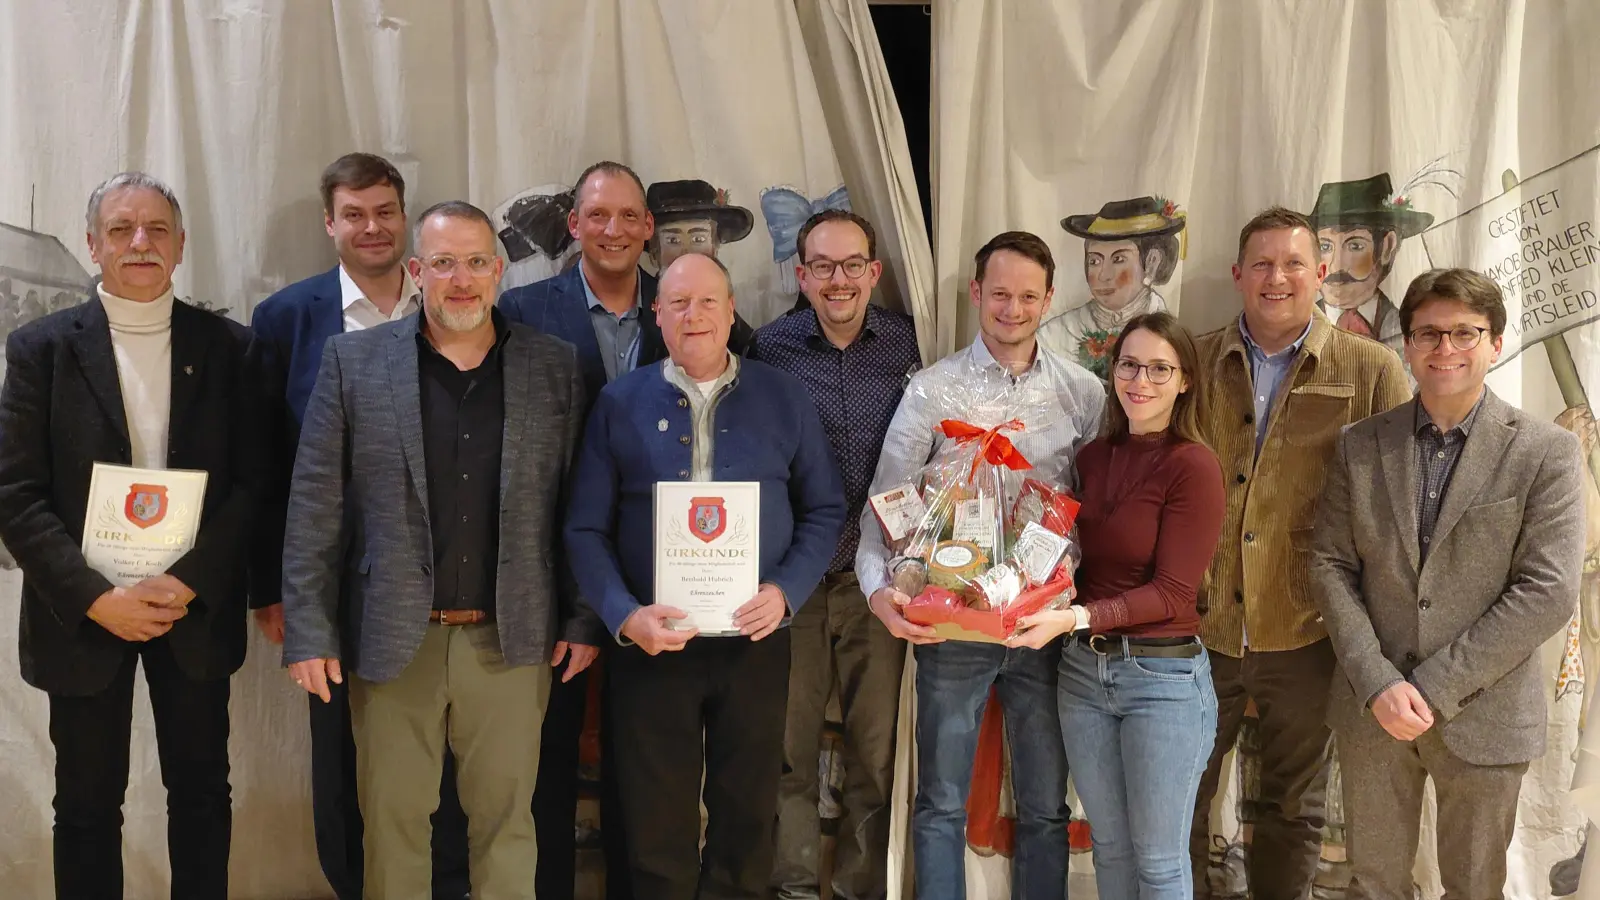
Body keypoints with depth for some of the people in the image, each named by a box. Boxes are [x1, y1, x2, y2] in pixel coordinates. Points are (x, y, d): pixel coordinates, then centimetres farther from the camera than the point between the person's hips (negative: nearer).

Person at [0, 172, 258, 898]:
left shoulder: (227, 347, 1)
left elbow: (253, 480, -2)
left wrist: (188, 581, -14)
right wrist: (98, 598, -15)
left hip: (196, 609, 1)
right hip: (84, 614, -1)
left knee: (202, 794, 12)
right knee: (87, 805, 12)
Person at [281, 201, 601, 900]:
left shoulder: (554, 367, 3)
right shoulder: (353, 362, 1)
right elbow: (315, 506, 0)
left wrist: (583, 620, 2)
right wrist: (308, 633, -4)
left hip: (511, 641, 1)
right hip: (392, 640, 0)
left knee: (507, 822, 10)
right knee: (392, 822, 11)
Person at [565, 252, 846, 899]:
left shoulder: (783, 398, 5)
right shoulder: (619, 403, 3)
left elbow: (825, 510, 6)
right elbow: (586, 529, 1)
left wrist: (786, 592, -9)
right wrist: (624, 616, -13)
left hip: (755, 640, 1)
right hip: (650, 644, 0)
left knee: (747, 817, 12)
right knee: (656, 827, 8)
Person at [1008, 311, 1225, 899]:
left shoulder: (1193, 465, -12)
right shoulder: (1093, 457, 6)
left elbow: (1171, 592, -15)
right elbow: (1081, 563, 10)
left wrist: (1076, 618, -24)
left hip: (1165, 676, -5)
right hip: (1083, 668, 6)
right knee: (1109, 845, 18)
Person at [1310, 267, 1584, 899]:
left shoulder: (1546, 454, -7)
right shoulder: (1360, 446, 2)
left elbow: (1547, 593, -12)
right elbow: (1331, 566, 0)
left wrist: (1433, 688, -15)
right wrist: (1378, 683, -12)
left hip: (1484, 717, -2)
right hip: (1372, 708, 2)